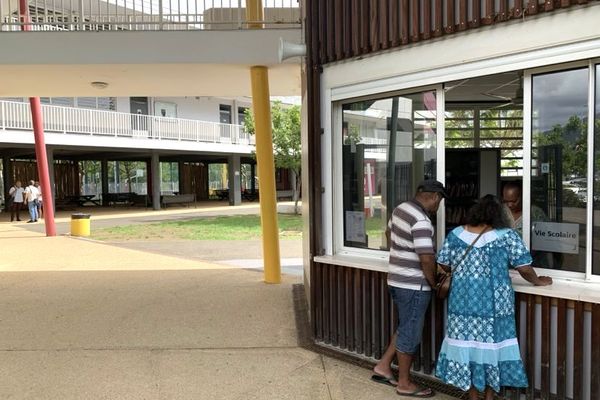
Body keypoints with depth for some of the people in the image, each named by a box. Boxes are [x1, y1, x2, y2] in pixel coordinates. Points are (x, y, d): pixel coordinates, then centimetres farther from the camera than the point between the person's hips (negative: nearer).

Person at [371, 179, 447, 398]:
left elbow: (389, 232, 24)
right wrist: (434, 283, -9)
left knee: (405, 328, 22)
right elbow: (427, 259, -26)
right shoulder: (421, 221, -22)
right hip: (413, 285, -9)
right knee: (410, 334, 4)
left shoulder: (401, 209, 7)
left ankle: (383, 367, 26)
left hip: (397, 280, 9)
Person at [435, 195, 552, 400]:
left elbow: (443, 264, 6)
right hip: (493, 304, -2)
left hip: (463, 301, 2)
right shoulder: (507, 236, -6)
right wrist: (538, 281, 14)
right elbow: (524, 268, -5)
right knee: (491, 346, 11)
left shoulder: (455, 234, 1)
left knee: (466, 346, 11)